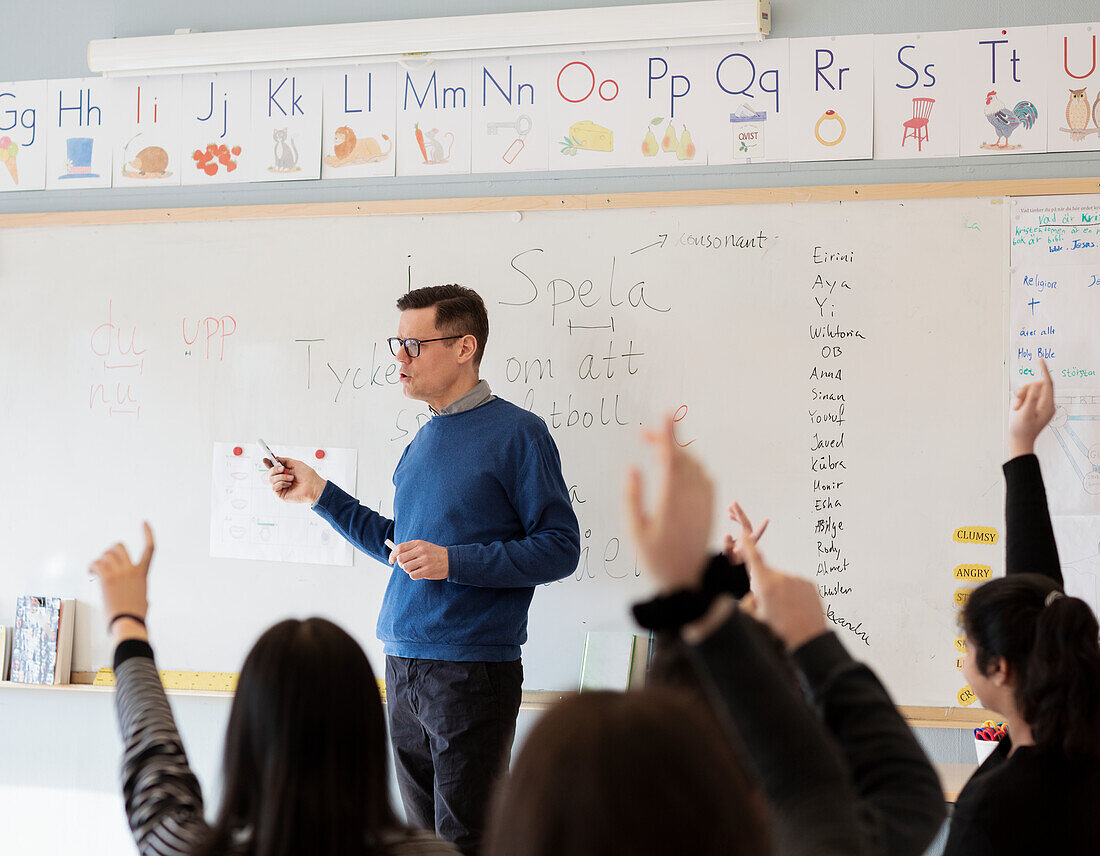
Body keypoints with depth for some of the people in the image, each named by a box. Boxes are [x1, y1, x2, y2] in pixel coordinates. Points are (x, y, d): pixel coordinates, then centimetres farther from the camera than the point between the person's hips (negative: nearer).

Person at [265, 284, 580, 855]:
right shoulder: (424, 440, 15)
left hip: (471, 671, -7)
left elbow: (560, 547, -12)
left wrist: (453, 562, -19)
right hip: (403, 667, 7)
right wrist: (319, 494, 20)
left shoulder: (516, 433, -8)